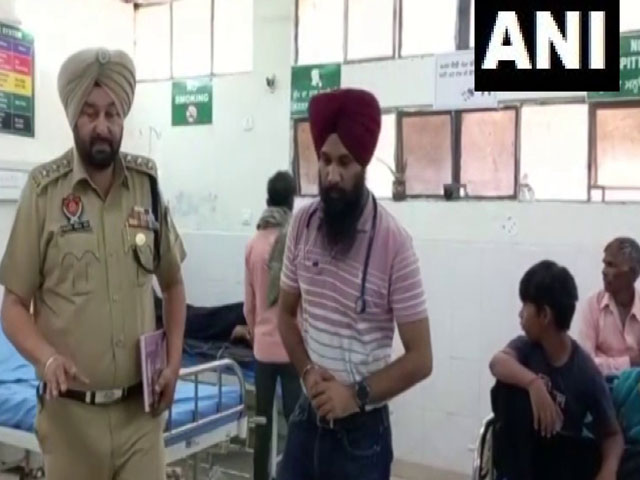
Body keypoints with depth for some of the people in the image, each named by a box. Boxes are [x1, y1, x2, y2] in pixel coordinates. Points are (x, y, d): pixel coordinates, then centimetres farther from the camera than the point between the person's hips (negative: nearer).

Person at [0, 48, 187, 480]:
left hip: (141, 410, 2)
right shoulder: (44, 190, -8)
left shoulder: (147, 185, 1)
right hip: (71, 412, -2)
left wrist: (173, 362, 4)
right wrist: (47, 357, -21)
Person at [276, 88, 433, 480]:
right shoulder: (302, 224, -3)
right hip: (307, 418, 4)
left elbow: (420, 358, -12)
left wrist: (357, 394, -19)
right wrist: (308, 372, -7)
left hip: (362, 430, -4)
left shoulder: (394, 241, -17)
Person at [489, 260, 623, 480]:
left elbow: (612, 434, -9)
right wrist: (533, 383, -48)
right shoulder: (525, 346, -8)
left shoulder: (586, 372, -12)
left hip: (561, 458, -1)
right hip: (520, 453, 1)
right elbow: (497, 362, -30)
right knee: (509, 385, -26)